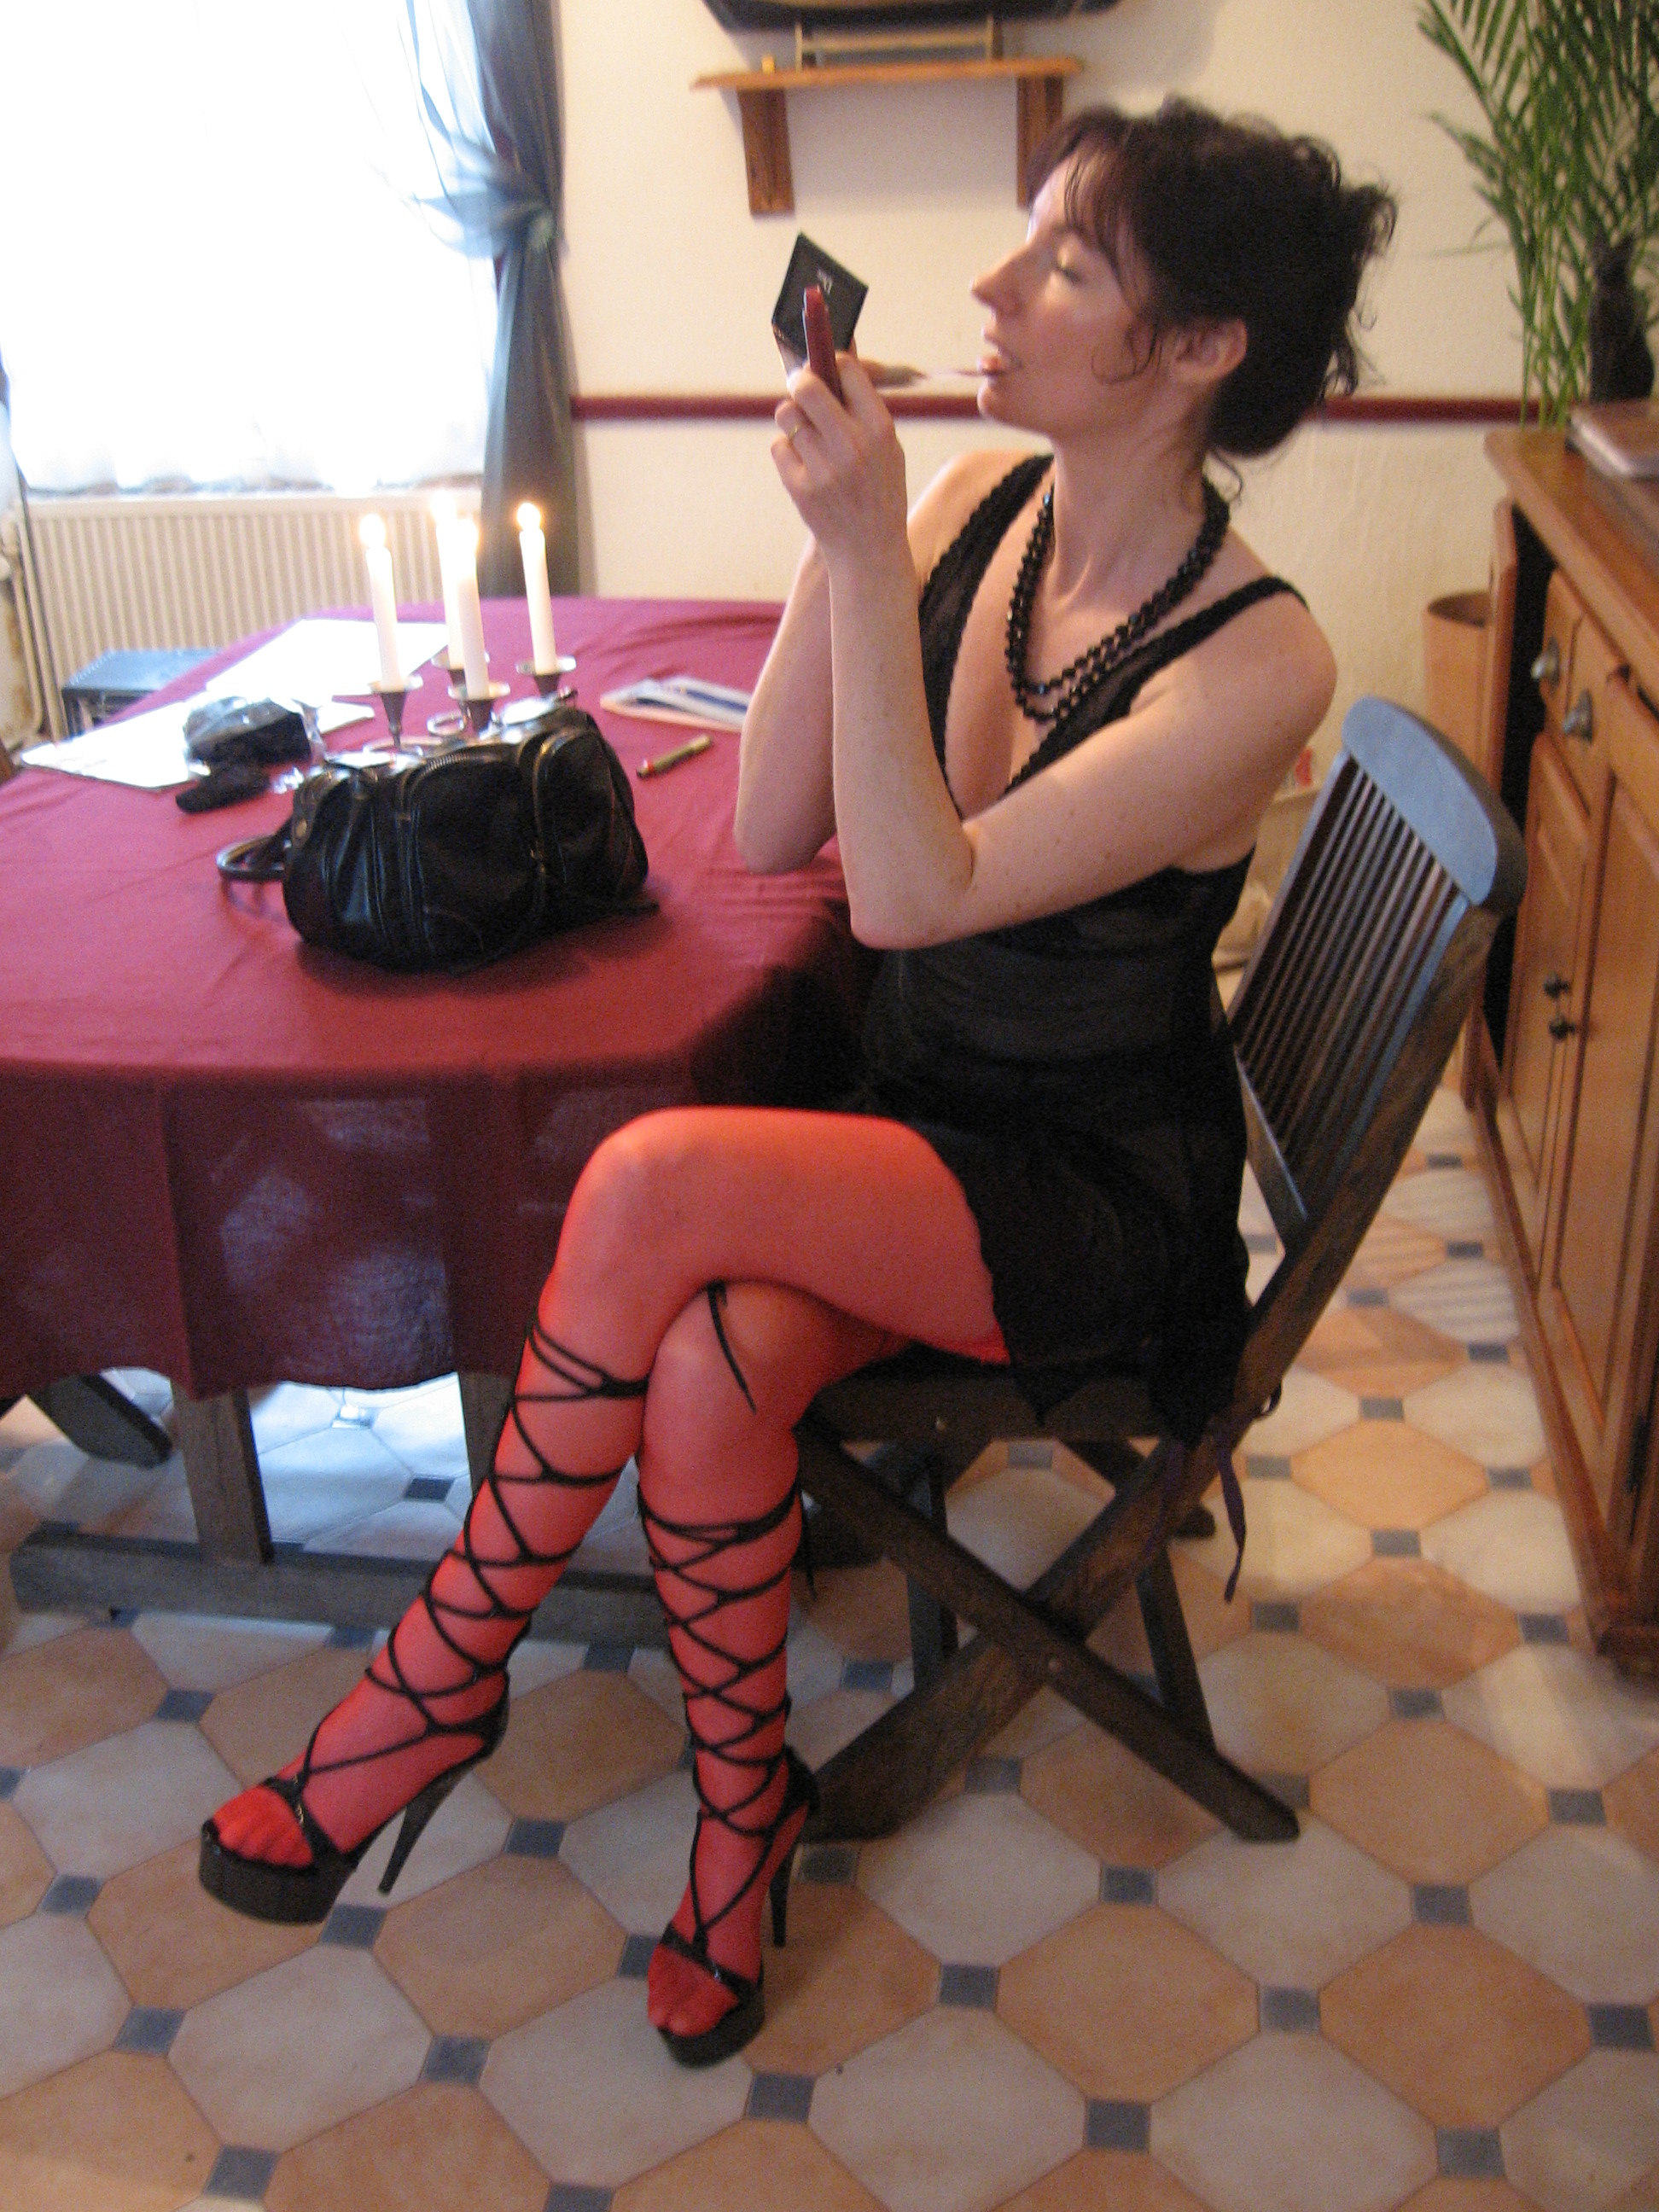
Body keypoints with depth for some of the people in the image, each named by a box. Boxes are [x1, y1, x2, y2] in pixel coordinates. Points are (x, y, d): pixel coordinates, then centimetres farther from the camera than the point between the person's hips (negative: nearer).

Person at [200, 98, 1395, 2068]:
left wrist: (868, 556, -26)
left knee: (654, 1183, -28)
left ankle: (446, 1669, -6)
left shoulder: (1254, 664, -19)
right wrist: (836, 545, -11)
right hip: (912, 1126, 5)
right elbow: (771, 836, -1)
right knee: (706, 1362, -26)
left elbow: (912, 893, -25)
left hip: (1101, 1194, -5)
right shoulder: (973, 506, 0)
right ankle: (746, 1803, 1)